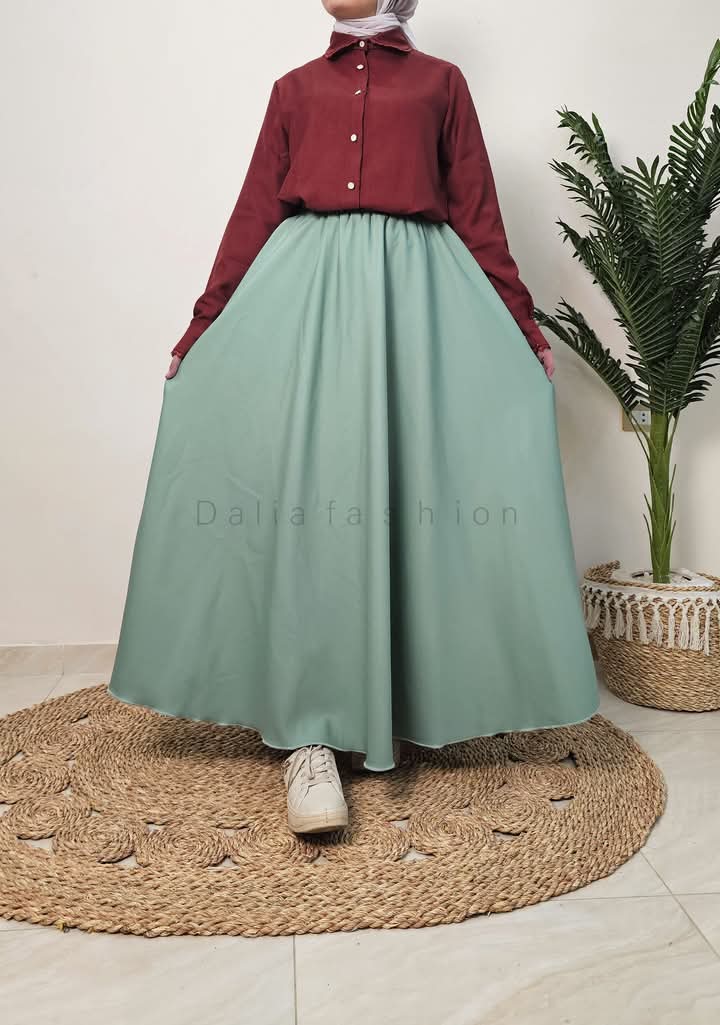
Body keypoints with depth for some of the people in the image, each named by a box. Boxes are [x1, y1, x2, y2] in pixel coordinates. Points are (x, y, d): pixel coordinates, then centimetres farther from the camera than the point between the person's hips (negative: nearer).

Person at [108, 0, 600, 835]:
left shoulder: (441, 82, 21)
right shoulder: (295, 87, 23)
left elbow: (477, 215, 14)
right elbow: (254, 212, 15)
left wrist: (523, 327, 7)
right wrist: (202, 328, 8)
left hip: (415, 287, 0)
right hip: (306, 286, 1)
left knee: (410, 483, -6)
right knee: (304, 483, -13)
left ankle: (393, 709, 8)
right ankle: (308, 736, -10)